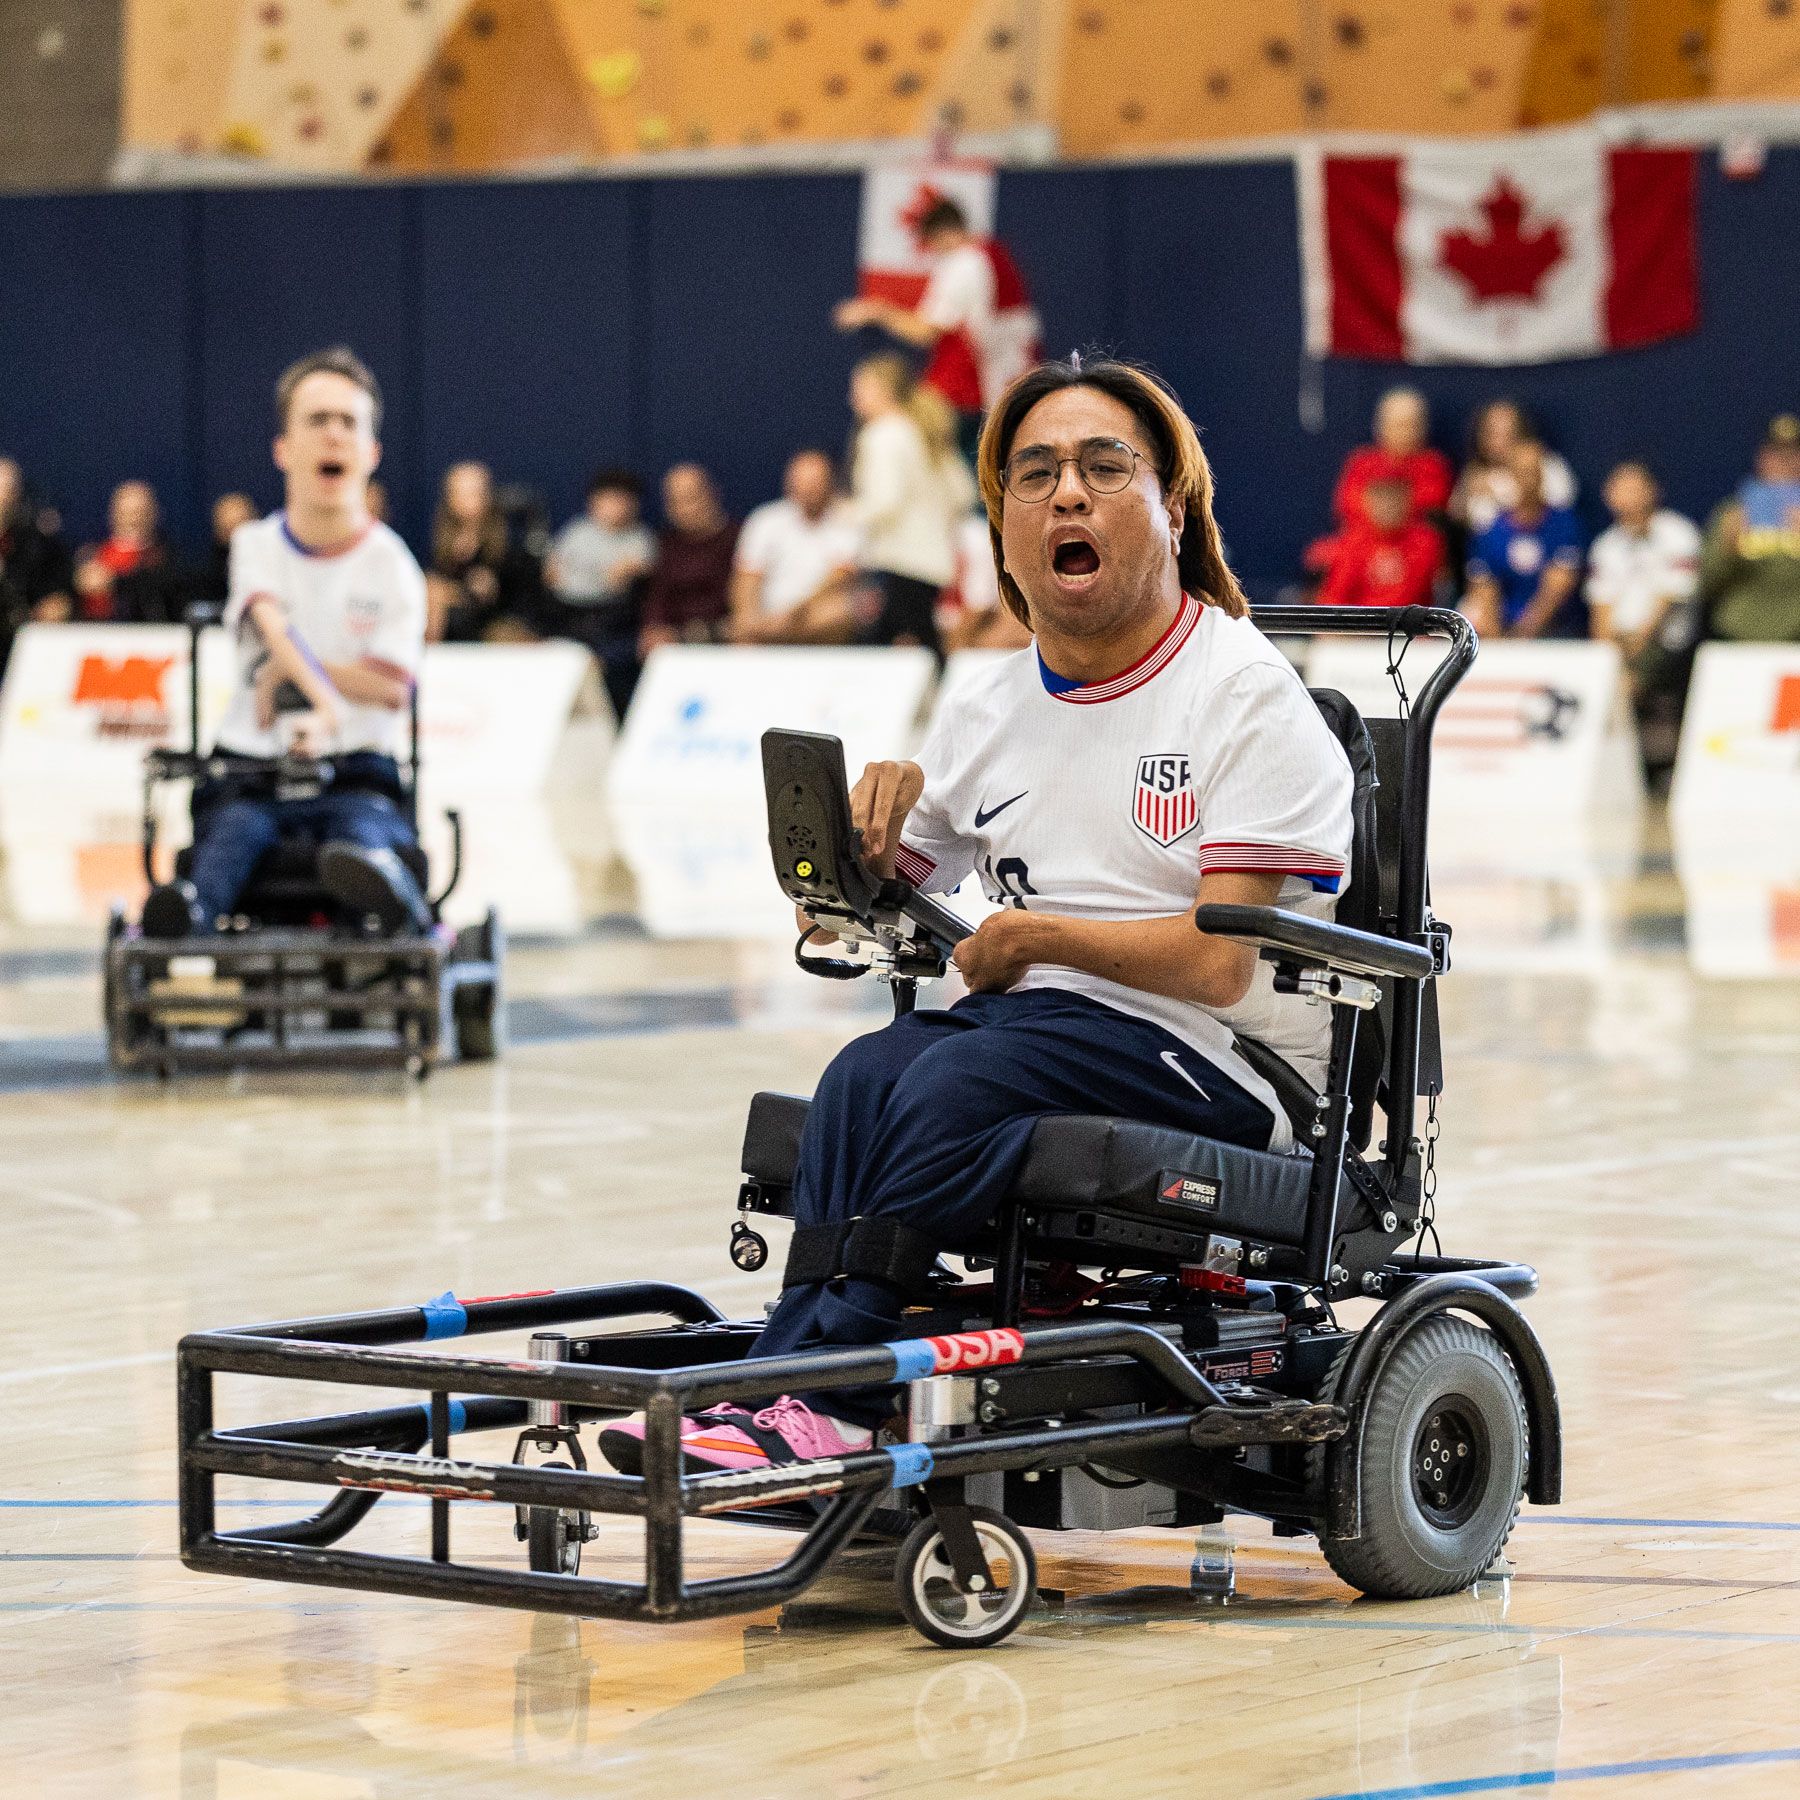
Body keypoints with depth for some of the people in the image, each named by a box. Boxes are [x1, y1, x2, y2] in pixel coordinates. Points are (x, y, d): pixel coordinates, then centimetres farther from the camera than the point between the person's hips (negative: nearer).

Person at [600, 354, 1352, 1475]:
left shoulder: (1244, 691, -4)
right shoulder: (991, 712, 15)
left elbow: (1220, 959, -13)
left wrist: (1030, 936, -6)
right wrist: (875, 814, 0)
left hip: (1219, 1059, -5)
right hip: (1045, 1026, 6)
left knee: (962, 1077, -31)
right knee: (867, 1075, -26)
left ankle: (826, 1388, -29)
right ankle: (793, 1388, -36)